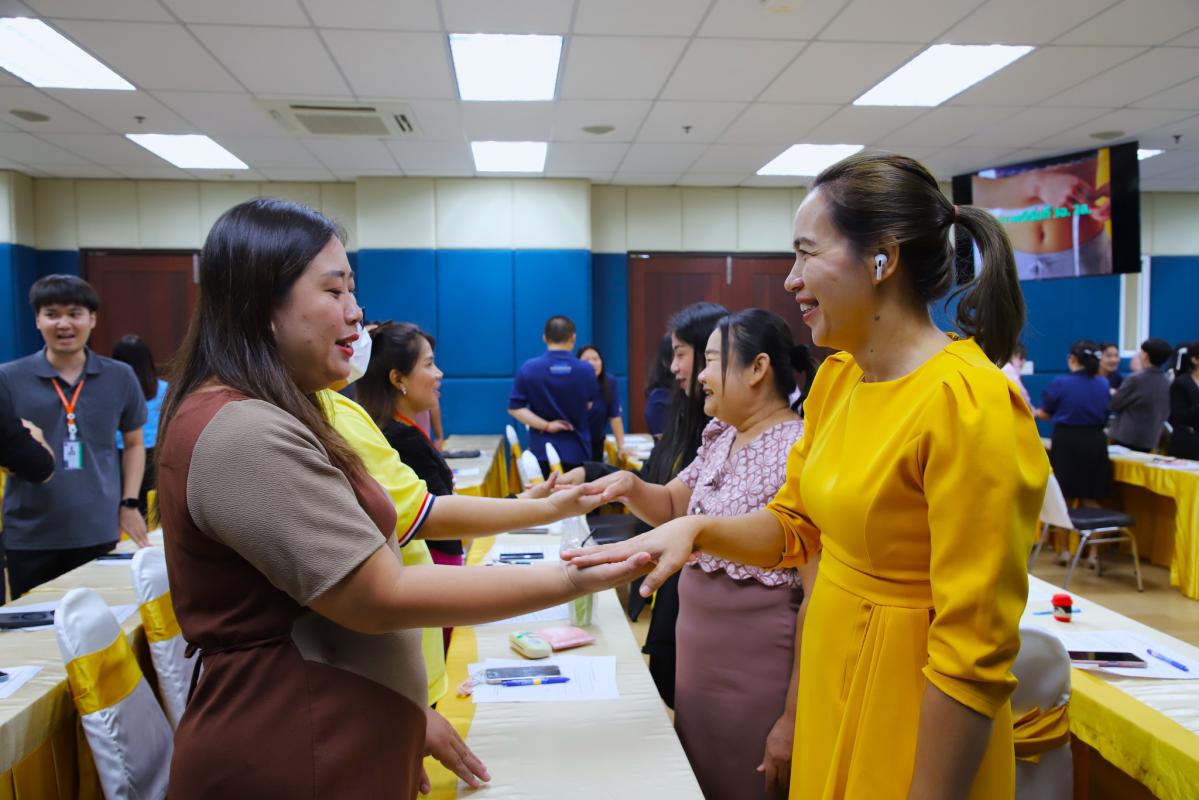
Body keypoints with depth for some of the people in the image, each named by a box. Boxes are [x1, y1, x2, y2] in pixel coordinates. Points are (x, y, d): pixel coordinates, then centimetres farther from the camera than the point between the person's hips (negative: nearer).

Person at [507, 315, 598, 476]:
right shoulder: (586, 370, -6)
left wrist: (546, 425, -10)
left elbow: (515, 407, -9)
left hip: (542, 450, 0)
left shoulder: (528, 369, -7)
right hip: (576, 450, 0)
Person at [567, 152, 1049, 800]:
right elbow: (793, 526, 9)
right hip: (830, 688, 7)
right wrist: (694, 529, -8)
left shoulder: (968, 404, -25)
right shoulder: (836, 378, 1)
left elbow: (974, 652, -23)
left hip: (913, 725, -7)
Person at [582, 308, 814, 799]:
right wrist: (630, 486, -5)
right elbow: (672, 507, 18)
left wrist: (792, 718, -20)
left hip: (759, 675, -8)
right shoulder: (719, 438, 5)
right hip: (695, 658, 8)